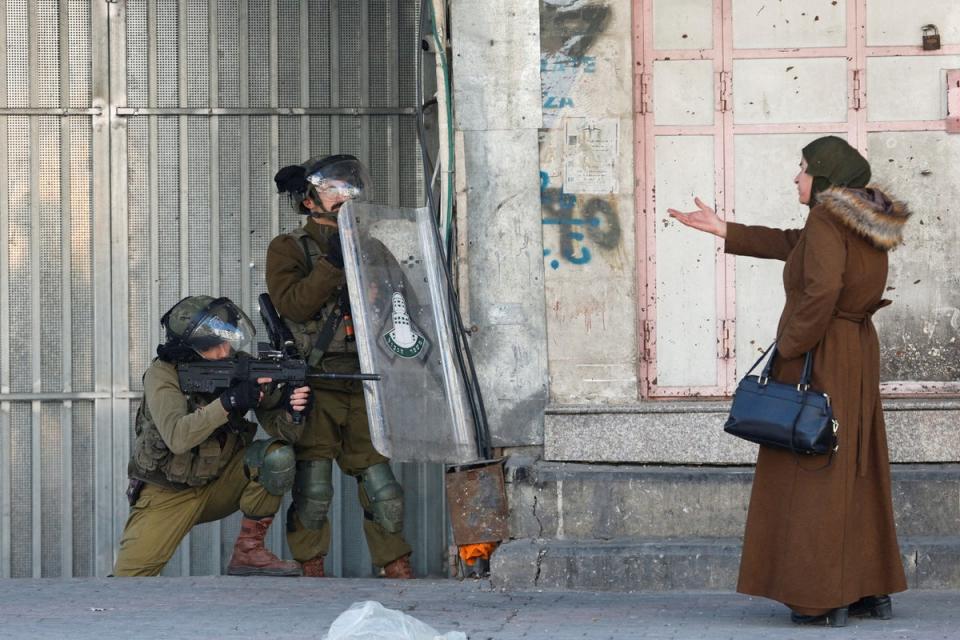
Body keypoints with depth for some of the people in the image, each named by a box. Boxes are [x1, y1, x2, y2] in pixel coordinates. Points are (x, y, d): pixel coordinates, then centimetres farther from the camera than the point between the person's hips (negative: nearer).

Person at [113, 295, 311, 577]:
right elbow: (177, 437, -33)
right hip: (168, 494, -3)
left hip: (221, 484, 3)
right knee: (128, 579, -19)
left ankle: (249, 552, -11)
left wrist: (289, 407, -35)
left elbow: (273, 420, -11)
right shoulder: (162, 374, -18)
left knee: (277, 455, -24)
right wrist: (229, 401, -41)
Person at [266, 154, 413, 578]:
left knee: (381, 485, 2)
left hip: (358, 386, 4)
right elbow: (293, 304, -14)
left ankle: (399, 570, 8)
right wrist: (334, 263, -20)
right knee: (312, 491, -4)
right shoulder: (288, 249, 3)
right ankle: (312, 573, 4)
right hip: (311, 388, -4)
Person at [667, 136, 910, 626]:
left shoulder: (827, 220, -15)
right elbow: (789, 245, 19)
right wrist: (722, 230, 23)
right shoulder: (865, 220, 12)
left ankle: (824, 599, -2)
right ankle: (872, 590, 16)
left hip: (819, 359, -9)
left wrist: (789, 348, -16)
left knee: (815, 474, -3)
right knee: (857, 473, 13)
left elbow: (822, 291, -28)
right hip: (859, 353, 9)